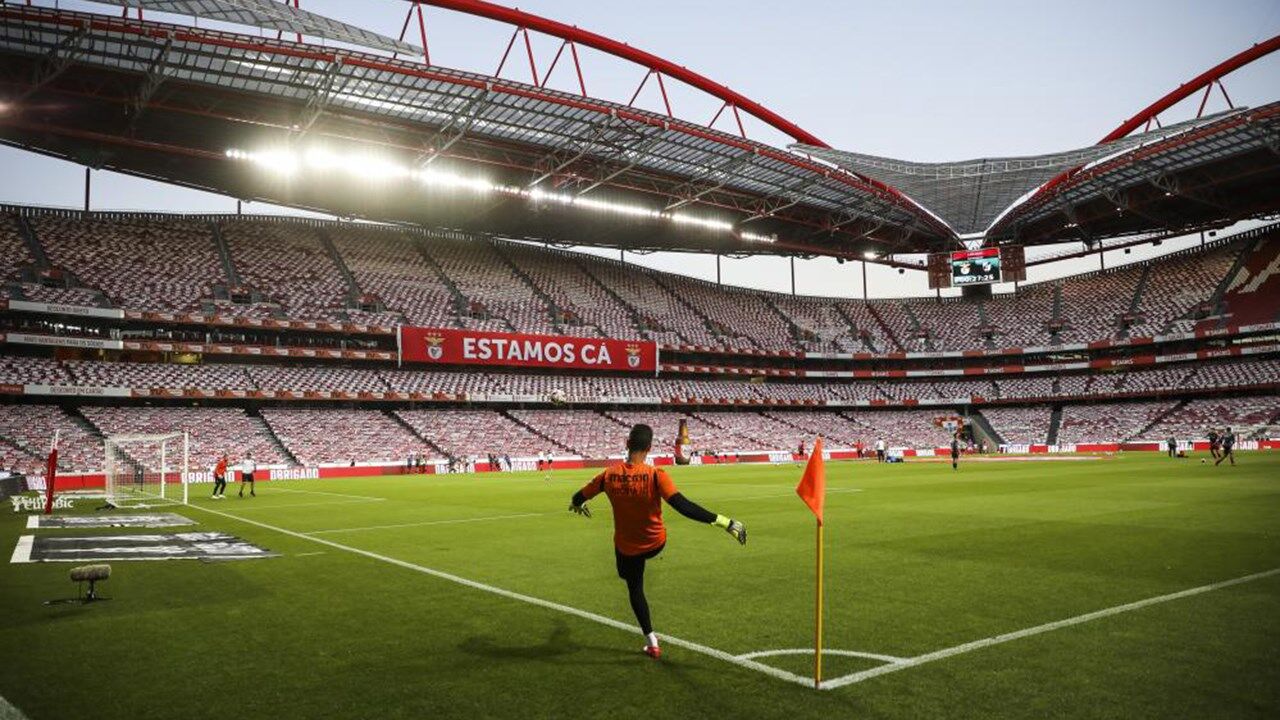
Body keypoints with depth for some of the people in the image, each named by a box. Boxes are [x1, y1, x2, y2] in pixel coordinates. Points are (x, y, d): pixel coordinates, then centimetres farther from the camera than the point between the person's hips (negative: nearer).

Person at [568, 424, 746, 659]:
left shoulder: (609, 475, -17)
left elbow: (580, 497, -1)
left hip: (627, 546, 1)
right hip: (655, 543, -1)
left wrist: (575, 505, 26)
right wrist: (722, 521, -34)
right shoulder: (655, 476, -27)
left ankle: (651, 641, 23)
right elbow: (683, 506, -35)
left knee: (635, 589, 21)